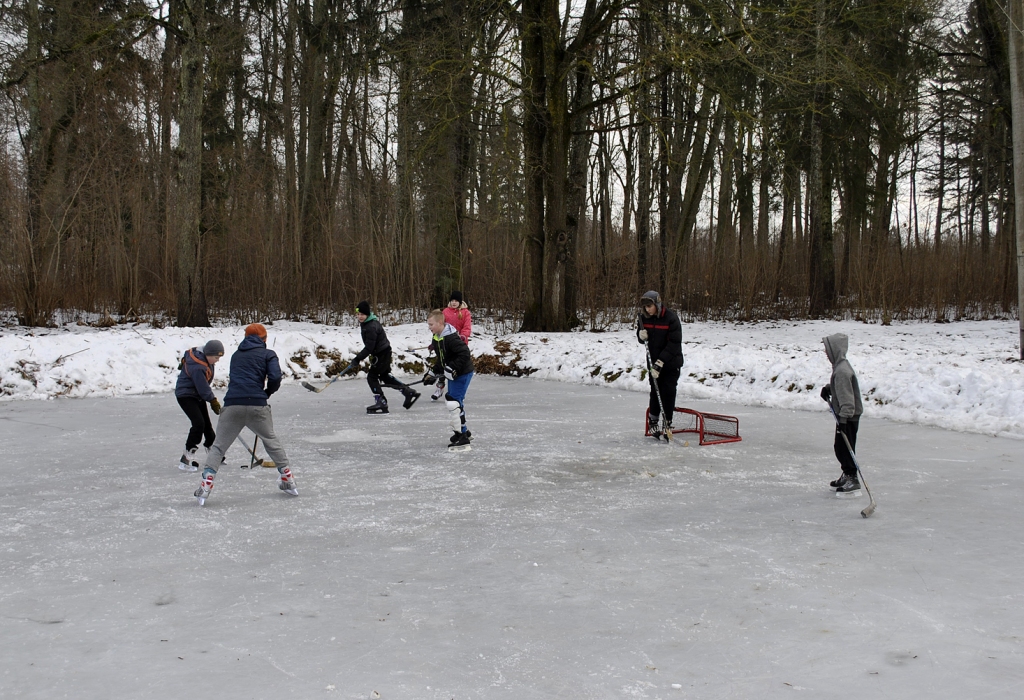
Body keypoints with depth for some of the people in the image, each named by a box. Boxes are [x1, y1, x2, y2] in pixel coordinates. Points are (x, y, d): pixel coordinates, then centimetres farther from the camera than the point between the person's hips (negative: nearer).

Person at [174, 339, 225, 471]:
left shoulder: (204, 355, -3)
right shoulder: (197, 367, -32)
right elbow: (203, 388, -28)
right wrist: (213, 401, -20)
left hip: (198, 395, 10)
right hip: (185, 395, -10)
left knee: (206, 424, 14)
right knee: (199, 423, -21)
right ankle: (187, 457, -17)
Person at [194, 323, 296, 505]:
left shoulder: (236, 355, 23)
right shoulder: (268, 354, 10)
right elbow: (275, 378, -4)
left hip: (232, 404, 2)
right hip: (256, 404, -1)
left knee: (219, 445, 9)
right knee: (271, 439, 19)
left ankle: (207, 481, -7)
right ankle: (287, 478, 21)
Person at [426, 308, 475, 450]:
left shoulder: (451, 337, -25)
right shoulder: (436, 338, 6)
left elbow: (464, 353, -30)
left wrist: (453, 368, -31)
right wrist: (436, 372, 9)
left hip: (463, 373, -11)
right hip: (452, 374, 11)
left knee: (453, 403, -15)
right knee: (452, 401, 20)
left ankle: (462, 439, -11)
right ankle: (464, 432, 37)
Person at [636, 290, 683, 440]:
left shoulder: (671, 318, -20)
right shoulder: (644, 317, -3)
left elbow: (674, 343, -22)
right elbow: (641, 338, 11)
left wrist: (660, 362, -26)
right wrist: (641, 336, -15)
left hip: (671, 362, -4)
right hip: (654, 362, 4)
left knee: (669, 392, -2)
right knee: (656, 391, 6)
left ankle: (667, 424, 8)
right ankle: (653, 422, 18)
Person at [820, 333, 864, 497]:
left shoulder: (842, 370, -23)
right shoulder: (840, 365, 10)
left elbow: (846, 396, -27)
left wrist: (843, 418, -29)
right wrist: (828, 388, 10)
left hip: (848, 416, -11)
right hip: (845, 414, 11)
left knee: (843, 448, -7)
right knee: (840, 447, 18)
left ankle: (853, 481, -2)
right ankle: (847, 476, 30)